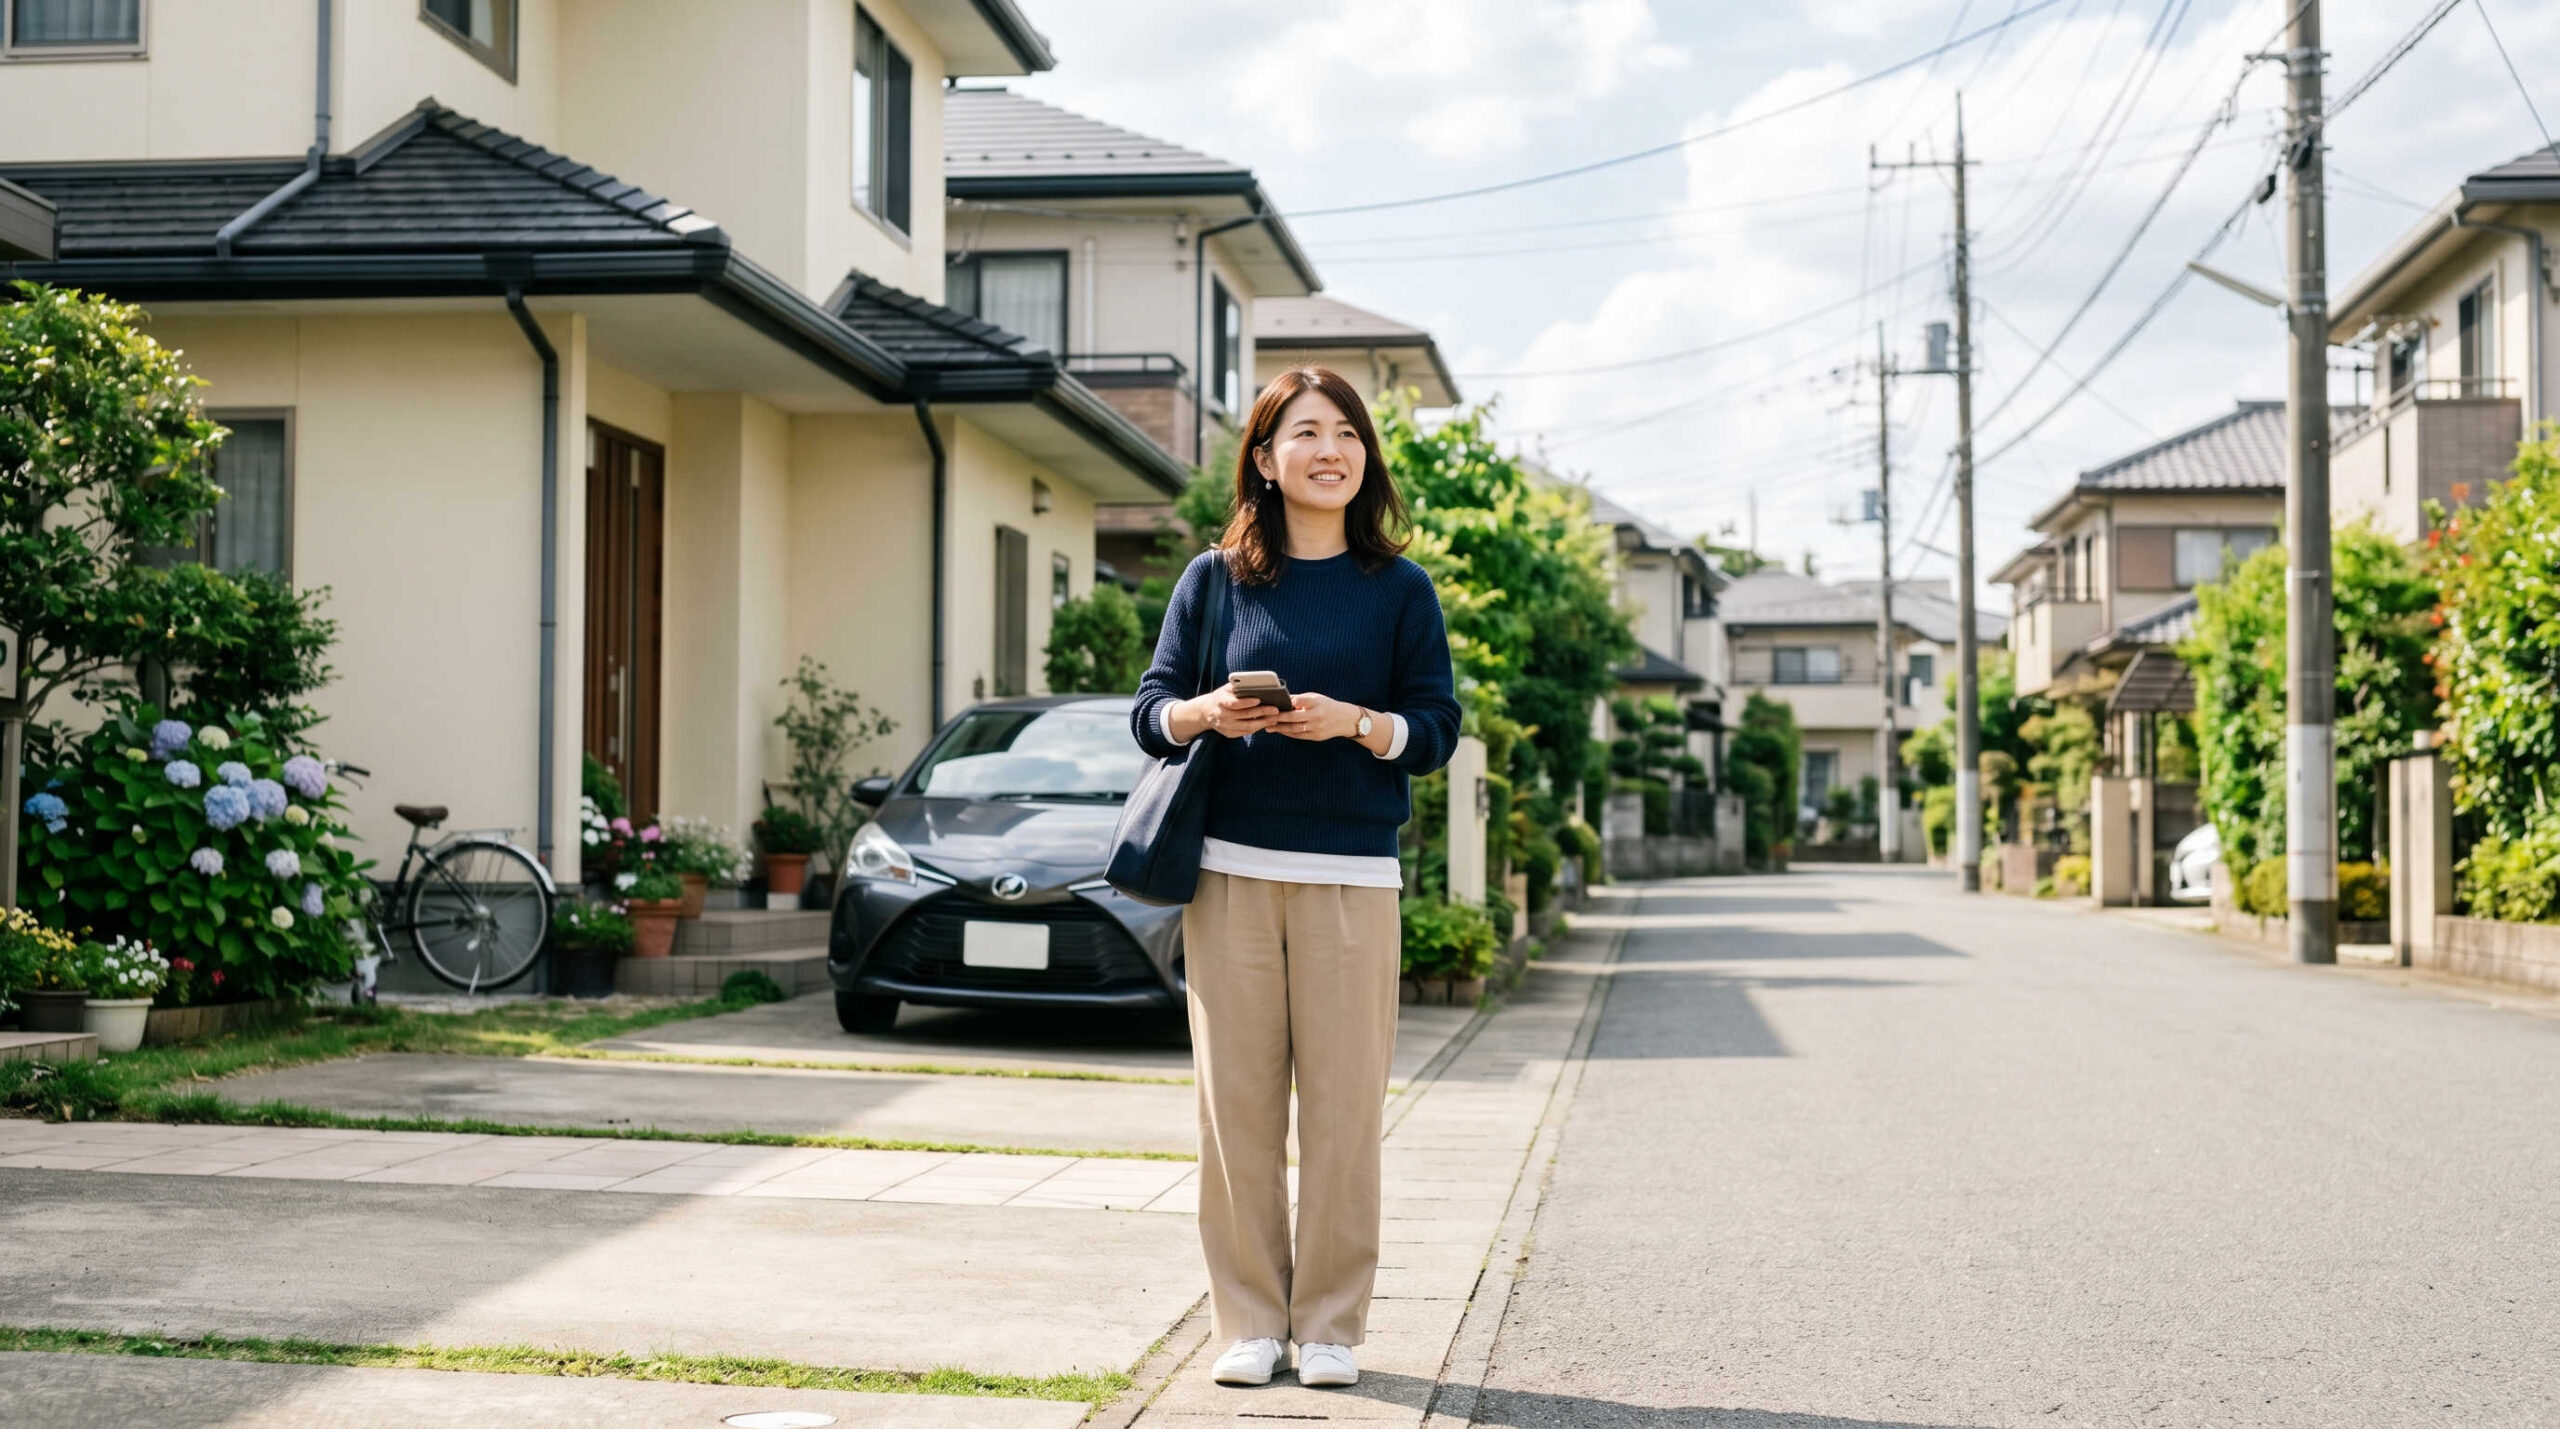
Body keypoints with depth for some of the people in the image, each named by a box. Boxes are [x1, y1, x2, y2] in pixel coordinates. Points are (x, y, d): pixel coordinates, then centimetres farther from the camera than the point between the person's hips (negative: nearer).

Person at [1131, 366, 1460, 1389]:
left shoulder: (1398, 590, 8)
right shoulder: (1215, 579, 9)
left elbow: (1437, 728, 4)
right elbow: (1150, 711, 9)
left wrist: (1353, 721, -14)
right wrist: (1205, 713, -12)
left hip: (1351, 878, -1)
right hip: (1230, 870, 1)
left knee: (1344, 1104, -2)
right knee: (1237, 1103, 0)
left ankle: (1330, 1324, 9)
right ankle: (1248, 1321, 10)